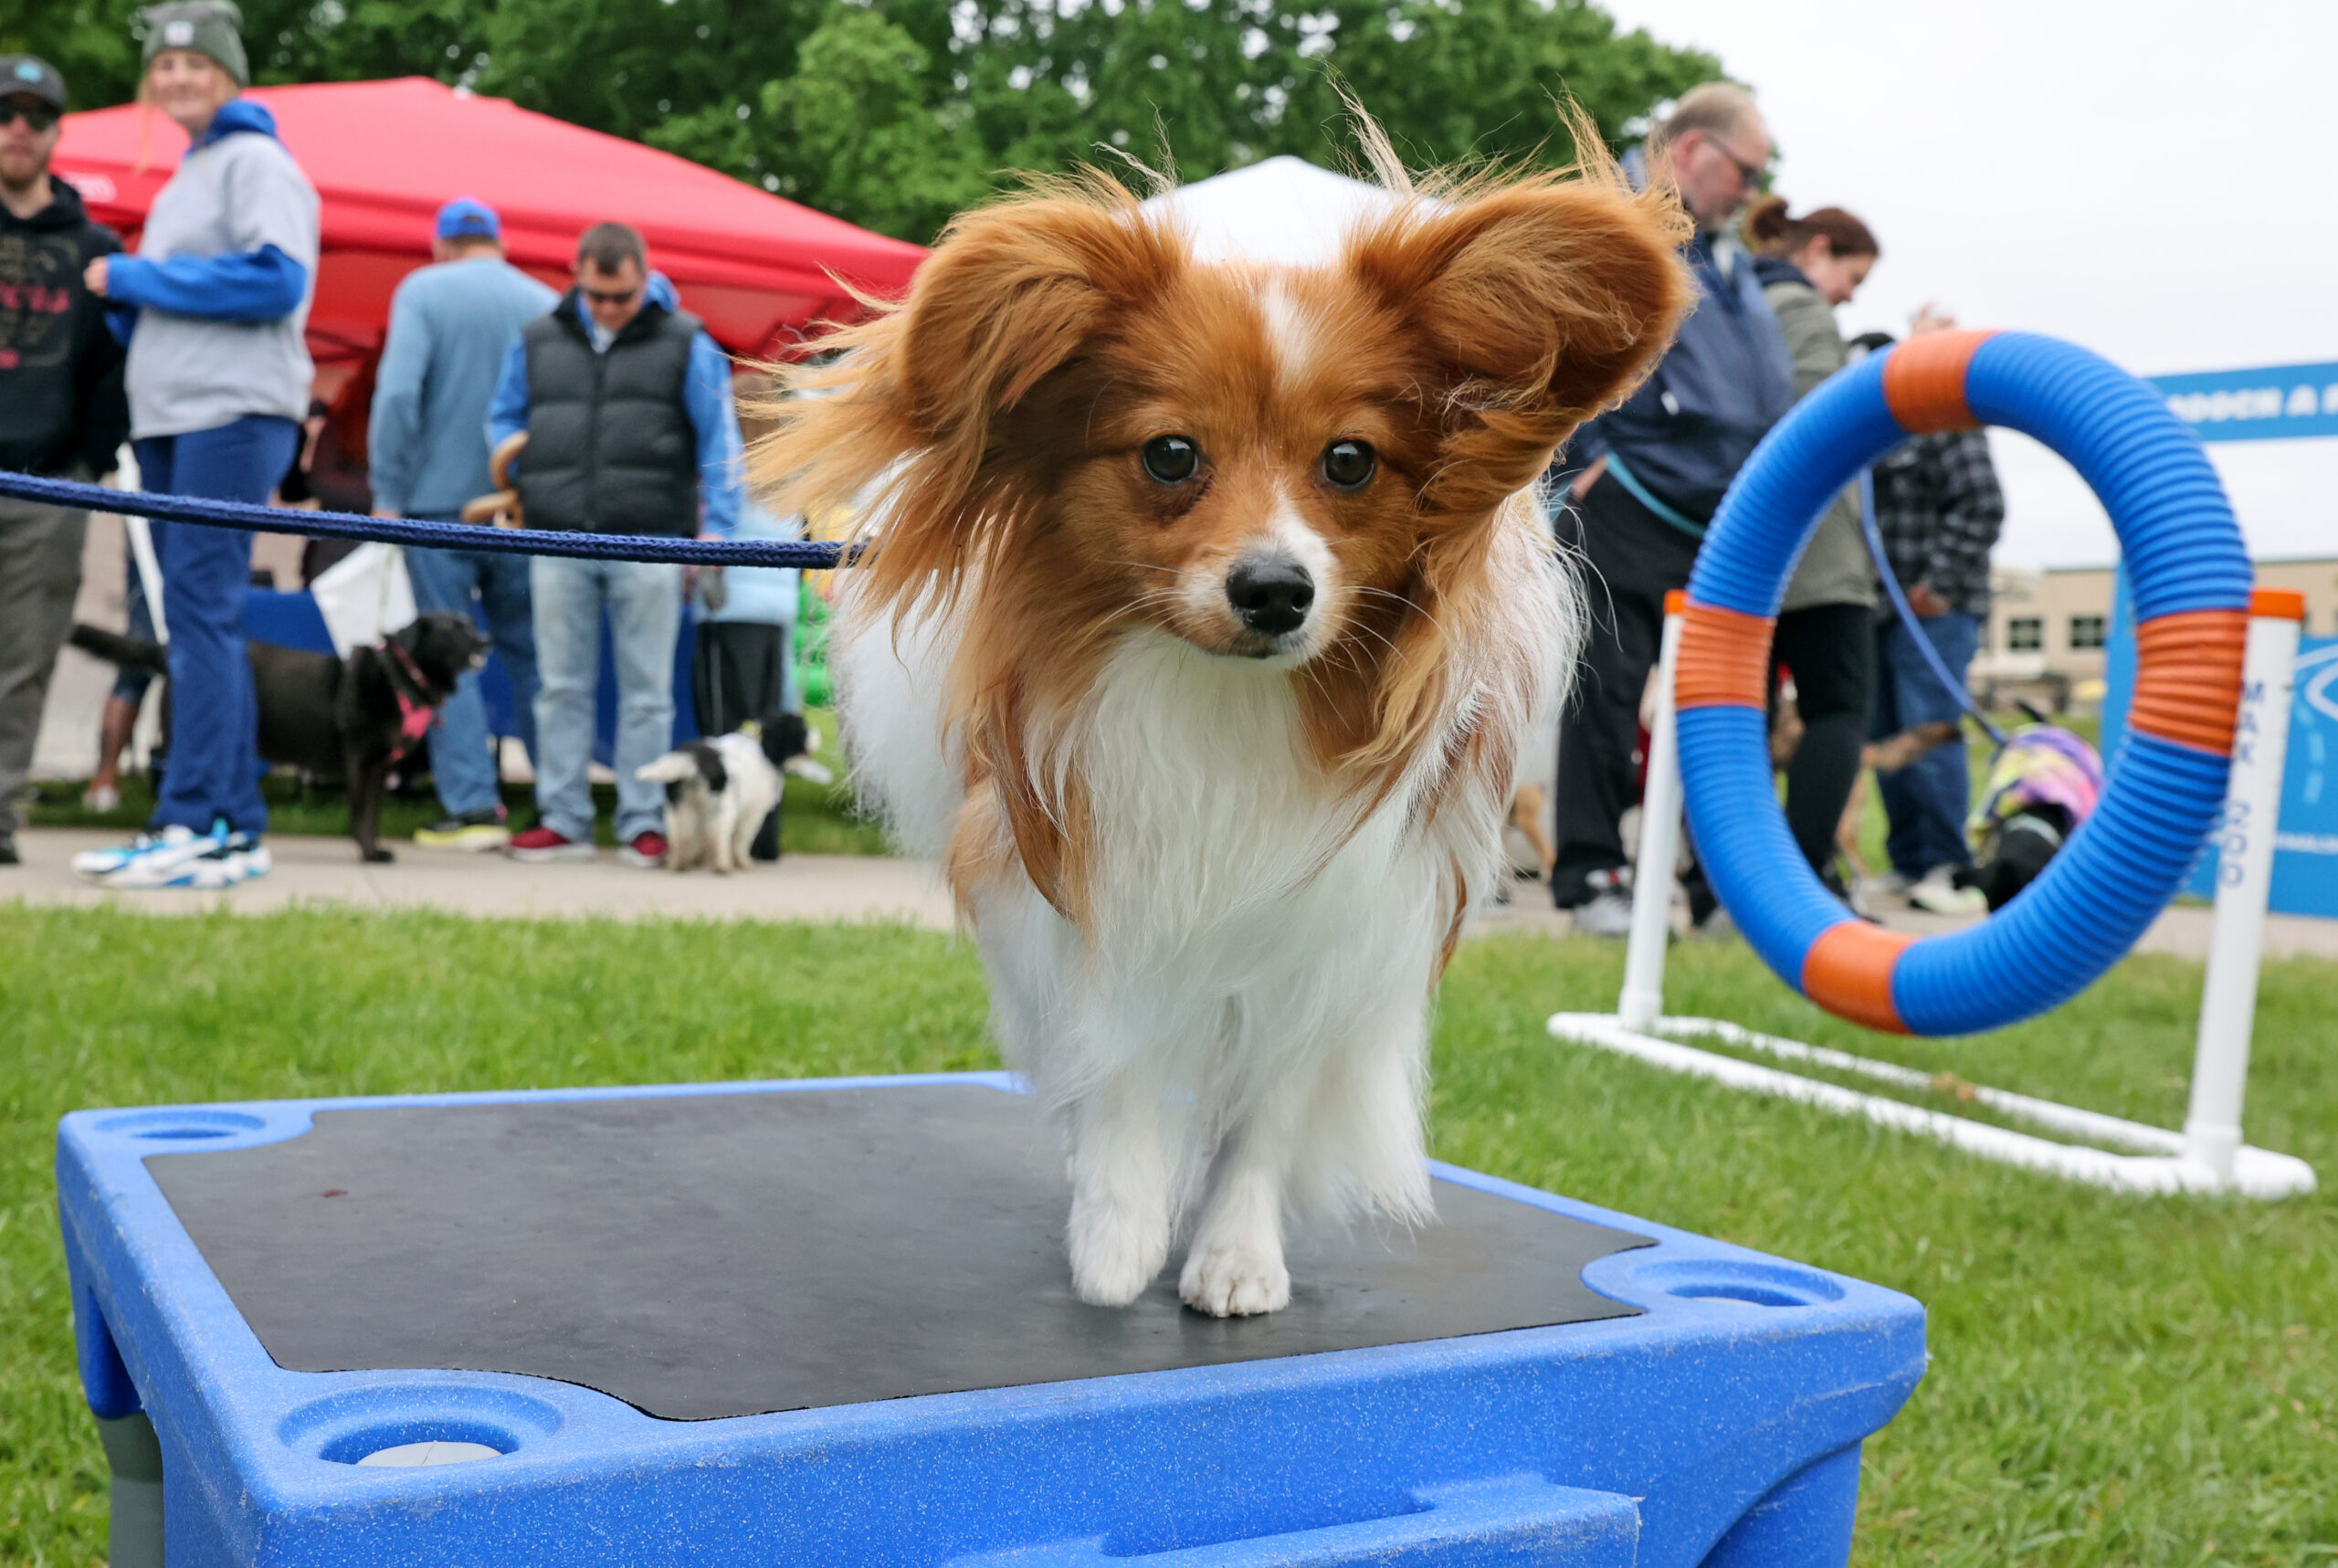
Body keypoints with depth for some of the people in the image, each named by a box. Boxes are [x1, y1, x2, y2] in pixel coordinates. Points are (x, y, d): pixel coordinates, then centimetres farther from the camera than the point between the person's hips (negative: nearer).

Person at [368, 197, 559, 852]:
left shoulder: (422, 291, -1)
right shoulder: (547, 302, 6)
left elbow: (398, 393, -11)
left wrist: (387, 494, -6)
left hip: (442, 499, -2)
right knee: (529, 651, 10)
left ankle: (472, 807, -3)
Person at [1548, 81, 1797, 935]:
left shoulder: (1728, 260, 21)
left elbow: (1770, 377, 29)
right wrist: (1587, 457, -13)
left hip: (1722, 523, 8)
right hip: (1627, 513, -8)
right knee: (1606, 690, -3)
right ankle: (1590, 874, 4)